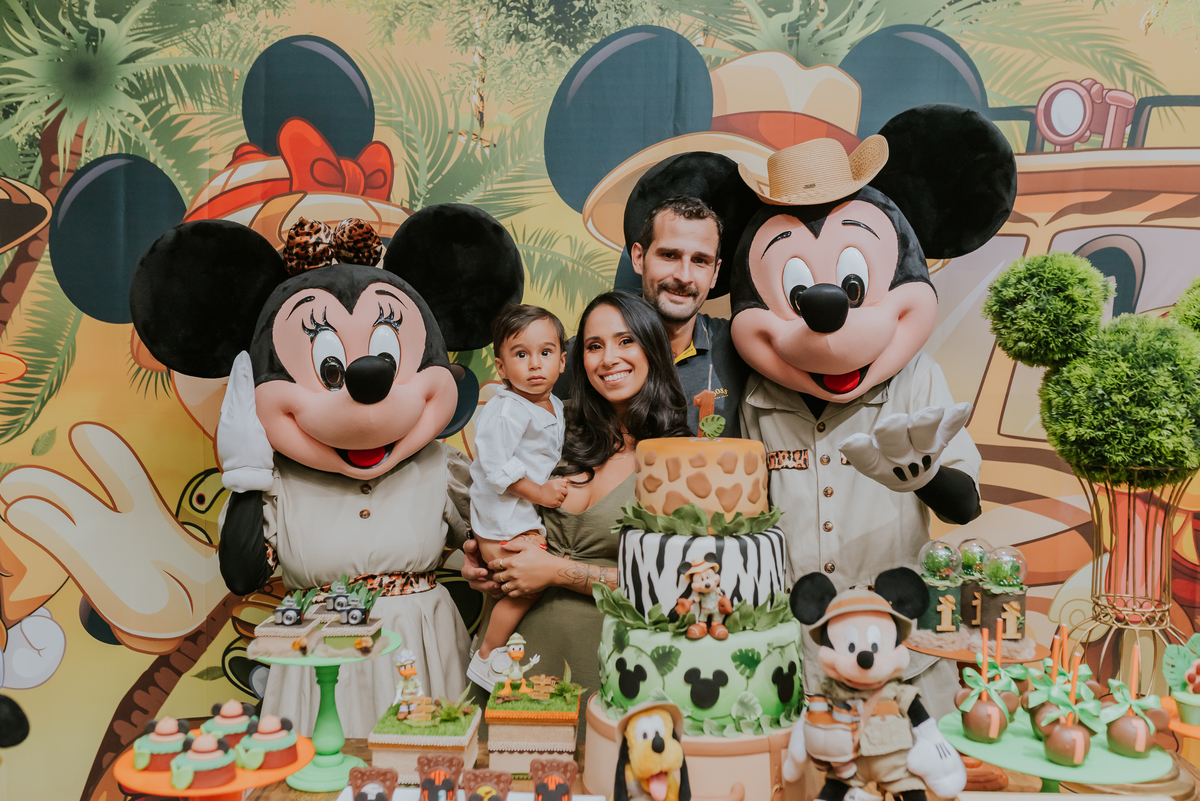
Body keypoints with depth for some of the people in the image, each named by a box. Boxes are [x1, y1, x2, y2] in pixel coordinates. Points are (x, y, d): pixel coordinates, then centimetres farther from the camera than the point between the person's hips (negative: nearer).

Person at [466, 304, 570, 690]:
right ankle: (485, 659, 10)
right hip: (502, 518, -9)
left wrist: (552, 486, 9)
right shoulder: (506, 411, -21)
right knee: (525, 587, -8)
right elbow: (495, 466, -25)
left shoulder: (554, 406, 8)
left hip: (528, 514, 9)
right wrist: (538, 492, -20)